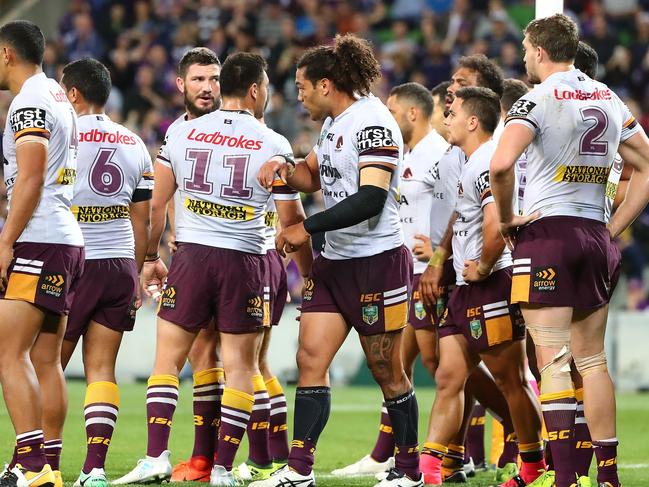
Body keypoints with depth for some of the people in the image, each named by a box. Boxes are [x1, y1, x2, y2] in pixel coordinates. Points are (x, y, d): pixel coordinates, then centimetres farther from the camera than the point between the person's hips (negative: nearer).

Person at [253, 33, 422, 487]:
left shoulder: (373, 122, -16)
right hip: (335, 262, 9)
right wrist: (284, 166, 5)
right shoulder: (335, 123, 13)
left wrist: (307, 228, -20)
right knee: (311, 359, -2)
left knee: (388, 372, 1)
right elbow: (312, 176, 28)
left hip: (378, 261, -9)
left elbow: (372, 197, -23)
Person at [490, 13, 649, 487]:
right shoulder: (609, 99, 11)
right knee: (592, 359, 12)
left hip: (547, 233, -6)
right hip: (596, 237, 6)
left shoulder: (540, 99, -9)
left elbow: (501, 164, -25)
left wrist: (507, 218, -9)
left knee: (554, 361, -7)